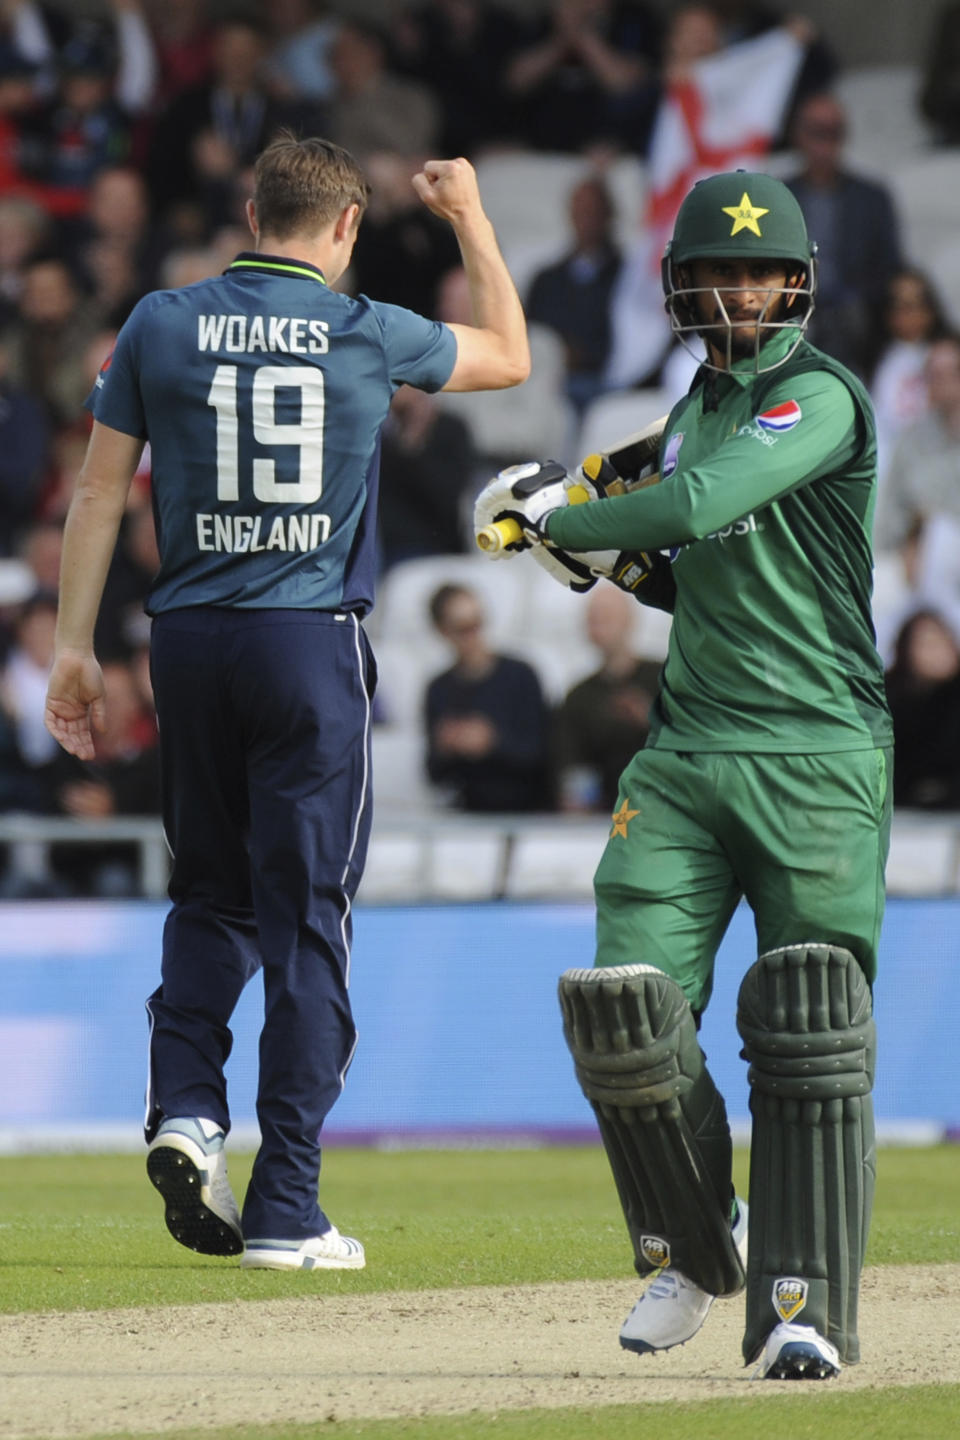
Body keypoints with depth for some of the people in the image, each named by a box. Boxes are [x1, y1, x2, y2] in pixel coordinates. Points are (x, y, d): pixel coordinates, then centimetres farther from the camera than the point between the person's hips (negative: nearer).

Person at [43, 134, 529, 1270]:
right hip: (314, 647, -2)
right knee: (304, 918, 1)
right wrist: (470, 218, 28)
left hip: (189, 643, 2)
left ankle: (185, 1102, -5)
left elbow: (99, 488, 3)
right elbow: (509, 356, 17)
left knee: (211, 893, 19)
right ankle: (286, 1210, -1)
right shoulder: (367, 334, -1)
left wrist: (74, 645, 7)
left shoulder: (162, 325, 3)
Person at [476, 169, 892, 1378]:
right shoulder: (696, 409, 17)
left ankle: (803, 1308, -8)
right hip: (687, 749, 6)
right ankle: (696, 1248, 16)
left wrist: (554, 518, -9)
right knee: (629, 1010, -6)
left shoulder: (821, 397, -8)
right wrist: (611, 556, 8)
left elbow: (699, 507, -23)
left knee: (810, 1034, -11)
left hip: (816, 764, -6)